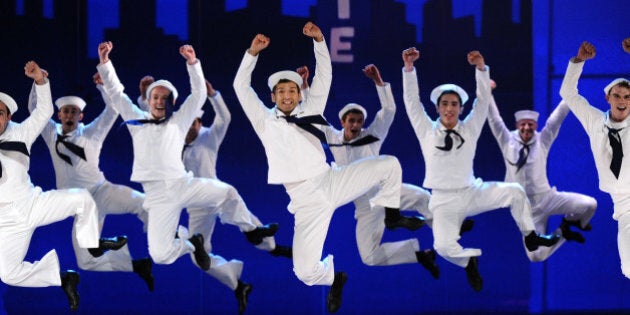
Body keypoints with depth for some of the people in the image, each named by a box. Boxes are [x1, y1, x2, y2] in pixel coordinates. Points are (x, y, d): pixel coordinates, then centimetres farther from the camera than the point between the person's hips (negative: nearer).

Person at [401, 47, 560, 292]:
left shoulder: (470, 129, 3)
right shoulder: (427, 131, 0)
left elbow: (483, 100, -7)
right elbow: (412, 100, -9)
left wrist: (481, 68, -22)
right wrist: (409, 67, -22)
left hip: (472, 193, 2)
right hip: (444, 201, -2)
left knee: (514, 191, -14)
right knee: (444, 247, -26)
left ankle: (530, 237, 12)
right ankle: (469, 261, 10)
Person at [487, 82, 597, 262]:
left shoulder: (542, 140, 0)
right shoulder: (508, 141, 0)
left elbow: (557, 118, -6)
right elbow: (494, 119, -5)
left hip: (547, 198, 0)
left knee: (589, 204, -21)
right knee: (536, 256, -10)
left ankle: (571, 221, 16)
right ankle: (562, 233, 22)